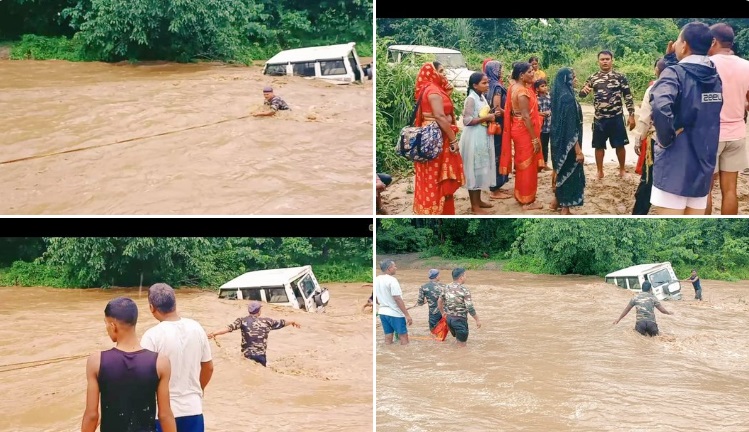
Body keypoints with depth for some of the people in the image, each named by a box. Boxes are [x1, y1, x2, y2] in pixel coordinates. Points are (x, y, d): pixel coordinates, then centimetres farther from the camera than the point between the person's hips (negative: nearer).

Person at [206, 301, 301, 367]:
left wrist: (214, 333, -24)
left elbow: (229, 328, -17)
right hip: (261, 355, 0)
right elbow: (281, 323, 16)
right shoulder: (266, 321, 3)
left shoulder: (242, 321, -2)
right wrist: (292, 322, 35)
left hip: (247, 355, 0)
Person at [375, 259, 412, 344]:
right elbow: (398, 299, -21)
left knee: (388, 338, 9)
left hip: (383, 312, 7)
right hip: (395, 313, -7)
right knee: (403, 337, 1)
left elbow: (376, 299, 13)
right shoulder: (391, 280, -17)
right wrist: (407, 315, -19)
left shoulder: (376, 280, 5)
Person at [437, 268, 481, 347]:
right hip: (460, 319, -7)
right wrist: (477, 320, -10)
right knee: (462, 345, 5)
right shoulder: (464, 290, -17)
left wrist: (443, 313, 30)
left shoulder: (447, 288, 2)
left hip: (449, 318, 7)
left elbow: (439, 302, 13)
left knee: (458, 339, 25)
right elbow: (470, 308, -19)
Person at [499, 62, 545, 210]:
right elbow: (526, 117, -24)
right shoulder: (522, 91, -22)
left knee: (522, 164, 18)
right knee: (527, 165, -1)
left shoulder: (514, 88, 8)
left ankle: (521, 195, 28)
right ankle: (527, 201, 7)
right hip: (525, 131, -10)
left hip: (517, 129, 10)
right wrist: (535, 138, -21)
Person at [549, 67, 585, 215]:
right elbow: (571, 127, -24)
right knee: (569, 170, 0)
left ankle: (557, 201, 32)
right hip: (568, 143, -9)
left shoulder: (558, 96, 6)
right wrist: (578, 150, -22)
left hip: (558, 140, 9)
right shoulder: (568, 98, -22)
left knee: (561, 169, 21)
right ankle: (565, 209, 7)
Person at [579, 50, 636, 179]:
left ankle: (622, 170, 21)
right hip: (599, 118, 2)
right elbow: (582, 94, 4)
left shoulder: (620, 77, -1)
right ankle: (600, 172, 19)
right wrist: (584, 90, -22)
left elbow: (628, 97, 0)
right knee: (599, 145, 7)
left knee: (620, 145, 5)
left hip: (616, 117, -2)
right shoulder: (593, 78, 6)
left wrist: (631, 115, -6)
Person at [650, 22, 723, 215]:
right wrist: (671, 59, 17)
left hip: (675, 164, -7)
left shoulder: (676, 73, -13)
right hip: (703, 164, 7)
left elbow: (660, 106, -32)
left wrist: (666, 138, -18)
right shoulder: (714, 77, 9)